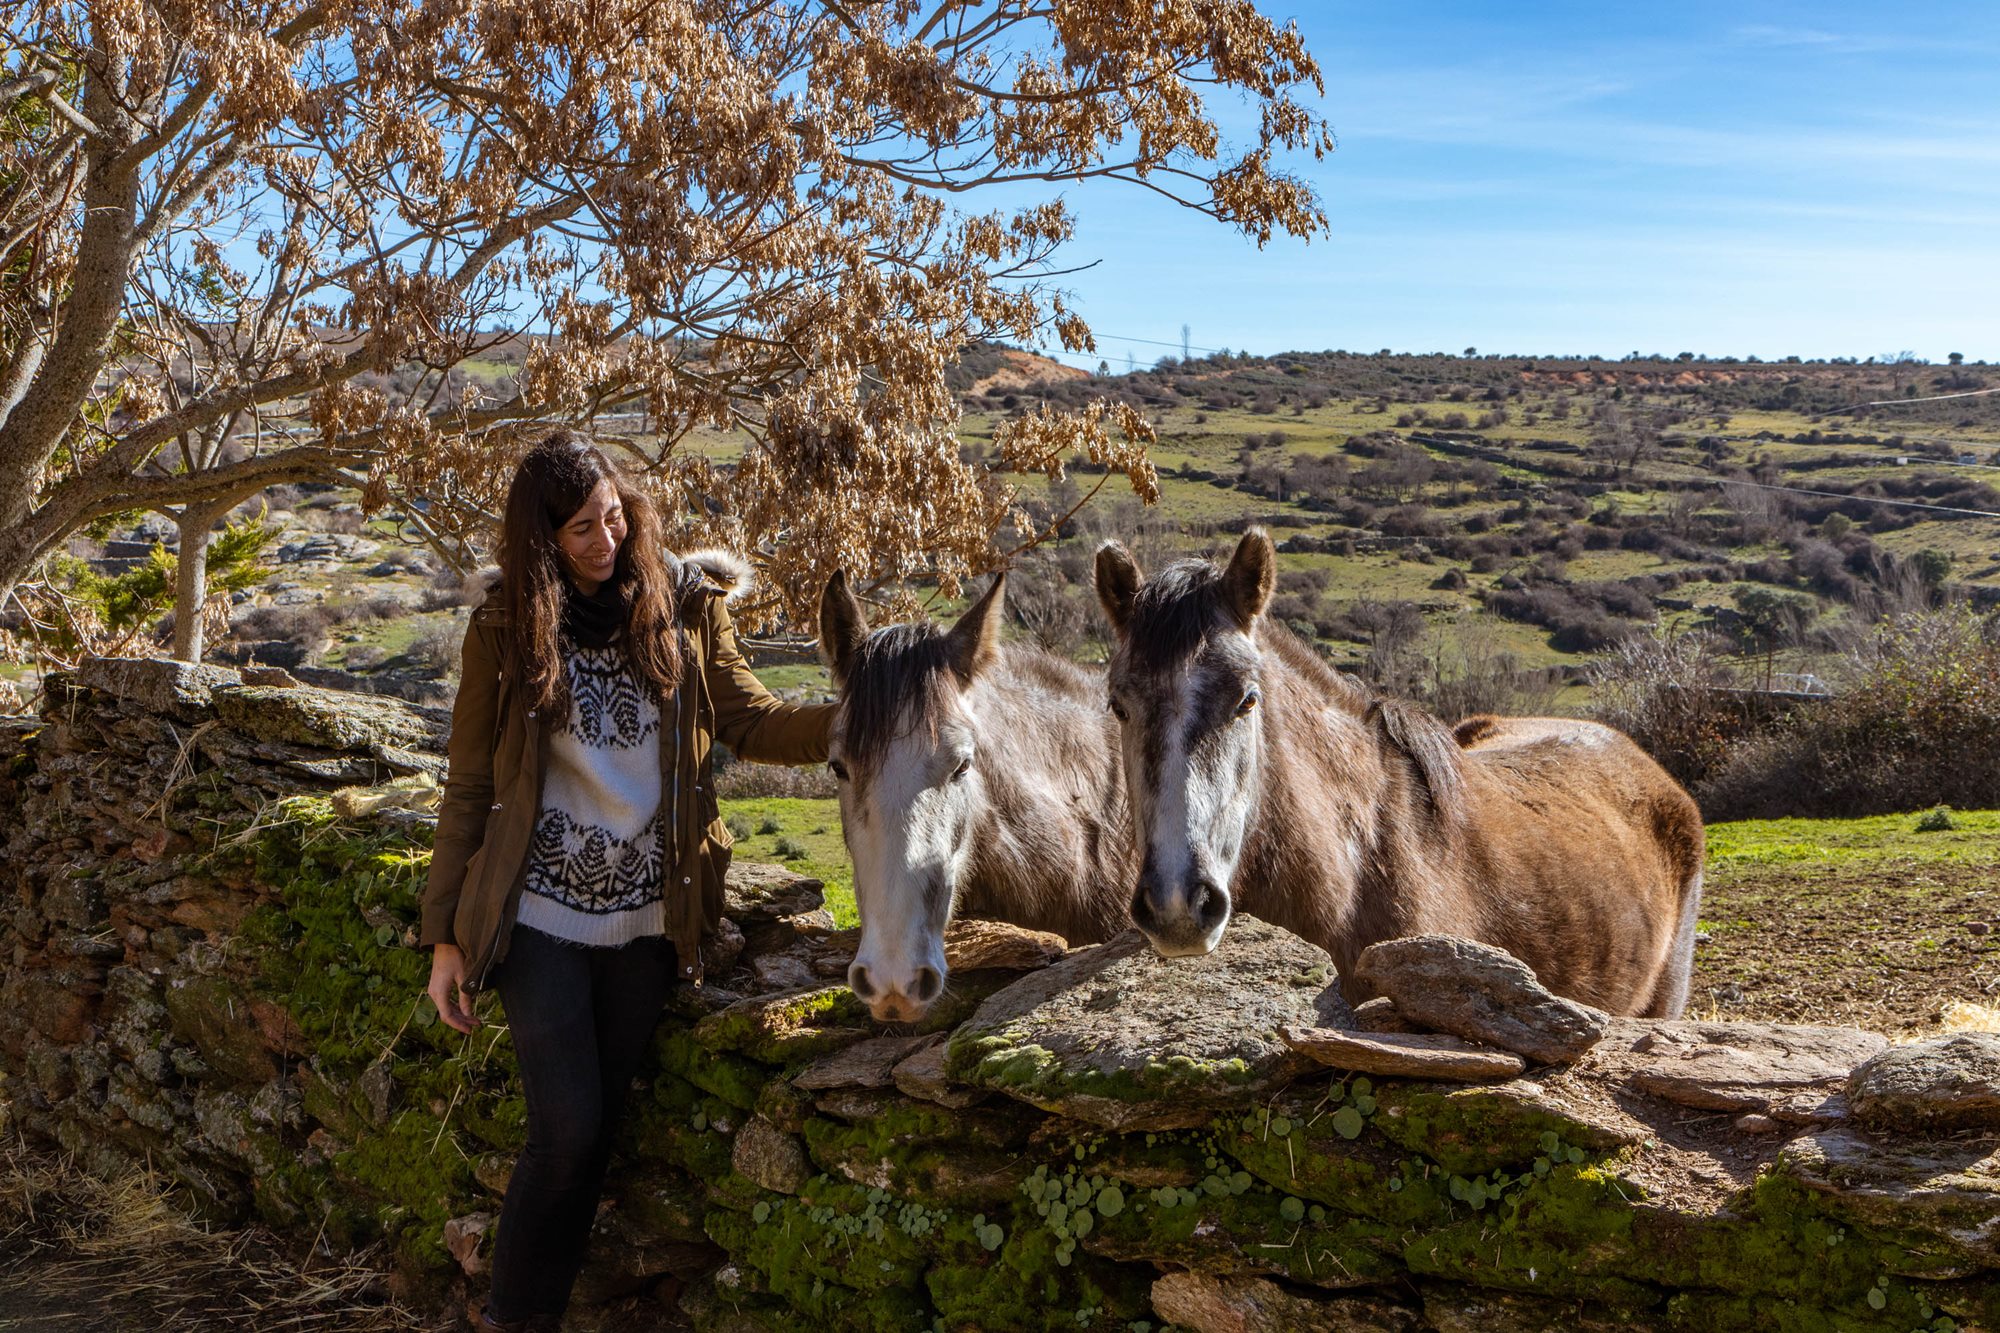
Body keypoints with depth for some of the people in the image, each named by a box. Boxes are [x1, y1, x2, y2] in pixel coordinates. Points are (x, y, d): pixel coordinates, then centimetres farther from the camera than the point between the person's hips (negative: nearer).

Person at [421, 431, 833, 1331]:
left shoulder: (683, 605, 0)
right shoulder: (506, 629, -3)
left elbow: (749, 723, -1)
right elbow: (469, 787, 1)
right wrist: (445, 936, 0)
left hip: (647, 918, 2)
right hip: (542, 913, -2)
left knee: (590, 1132, 8)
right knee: (568, 1132, -7)